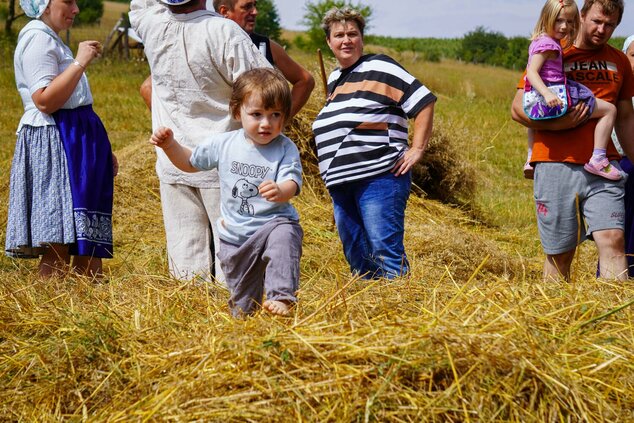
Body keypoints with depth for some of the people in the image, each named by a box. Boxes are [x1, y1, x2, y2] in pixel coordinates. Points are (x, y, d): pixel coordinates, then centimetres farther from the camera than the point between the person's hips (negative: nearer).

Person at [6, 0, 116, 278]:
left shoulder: (51, 40, 21)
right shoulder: (37, 39, -10)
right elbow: (45, 101, -21)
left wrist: (102, 149, 24)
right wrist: (80, 62, -19)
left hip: (73, 142, 10)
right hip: (53, 142, -10)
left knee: (86, 239, 8)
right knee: (59, 243, -12)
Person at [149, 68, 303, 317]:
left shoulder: (285, 149, -10)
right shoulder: (223, 144, 0)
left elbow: (291, 184, -24)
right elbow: (190, 163, 17)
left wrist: (280, 191, -48)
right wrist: (169, 145, 0)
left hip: (273, 223, -3)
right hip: (233, 238, 3)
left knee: (284, 235, -40)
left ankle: (281, 297, -43)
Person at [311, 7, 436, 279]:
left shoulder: (380, 68, -5)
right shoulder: (334, 79, 18)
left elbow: (424, 101, -9)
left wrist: (417, 149, -13)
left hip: (379, 178, -8)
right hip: (340, 184, 8)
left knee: (386, 252, -13)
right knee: (356, 256, 11)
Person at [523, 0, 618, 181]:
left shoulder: (538, 41, 13)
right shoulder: (548, 44, -15)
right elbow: (532, 72, -26)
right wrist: (547, 93, -37)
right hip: (558, 100, -10)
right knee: (609, 110, -5)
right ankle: (598, 158, -12)